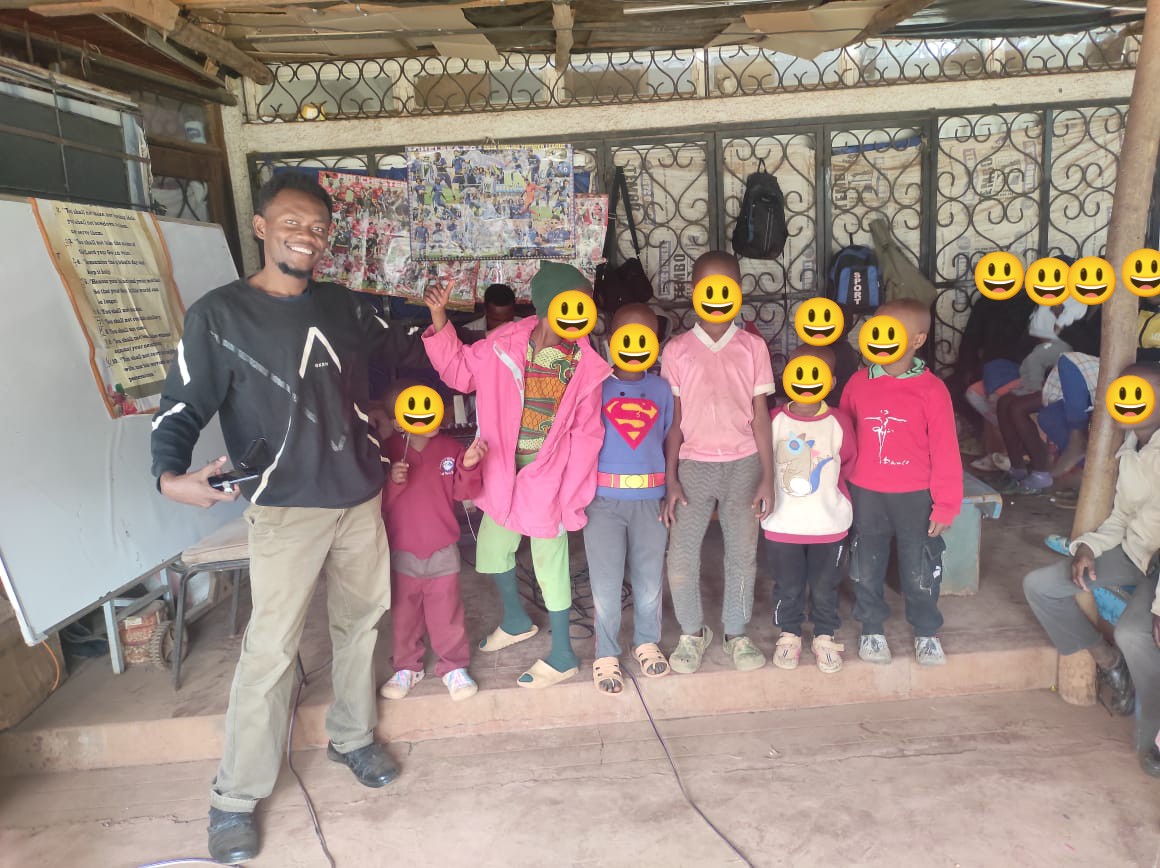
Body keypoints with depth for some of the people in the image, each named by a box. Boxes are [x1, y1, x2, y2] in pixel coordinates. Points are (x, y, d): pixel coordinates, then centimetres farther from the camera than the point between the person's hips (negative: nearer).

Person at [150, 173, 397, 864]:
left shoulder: (343, 306, 7)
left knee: (361, 622, 15)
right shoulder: (219, 314, -7)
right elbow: (183, 406, -10)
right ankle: (236, 798, 14)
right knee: (271, 650, -4)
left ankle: (353, 738, 37)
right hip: (287, 510, -5)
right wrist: (172, 475, -27)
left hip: (361, 497, 5)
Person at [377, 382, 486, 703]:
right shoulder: (387, 453, -8)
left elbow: (464, 492, -5)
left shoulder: (449, 448, -4)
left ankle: (454, 666, 27)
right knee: (403, 614, 14)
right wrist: (392, 482, -26)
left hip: (443, 551, 0)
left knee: (447, 613, 9)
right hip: (401, 553, 0)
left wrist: (468, 466, -22)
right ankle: (406, 667, 33)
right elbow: (376, 502, -8)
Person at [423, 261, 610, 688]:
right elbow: (459, 370, 5)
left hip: (551, 476, -4)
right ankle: (516, 620, 46)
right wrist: (439, 319, -6)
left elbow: (586, 434, -9)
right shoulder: (505, 344, -7)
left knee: (549, 561, 5)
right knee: (491, 548, 19)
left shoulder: (586, 364, -12)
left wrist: (569, 490, -13)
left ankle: (562, 656, 23)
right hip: (506, 472, 4)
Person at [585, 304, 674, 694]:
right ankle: (606, 654, 23)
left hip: (650, 497, 2)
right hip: (604, 497, -2)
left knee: (650, 577, 13)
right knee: (605, 581, 6)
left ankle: (647, 642, 35)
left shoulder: (661, 389, 4)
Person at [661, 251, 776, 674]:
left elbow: (760, 417, 2)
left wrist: (767, 478, -1)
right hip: (694, 465, 0)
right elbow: (673, 421, 1)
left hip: (743, 465, 1)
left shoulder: (752, 347, 1)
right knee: (681, 558, -1)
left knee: (742, 555, 8)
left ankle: (736, 632, 28)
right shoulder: (677, 350, 0)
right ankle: (692, 632, 23)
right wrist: (670, 479, -4)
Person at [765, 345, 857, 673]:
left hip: (829, 524, 0)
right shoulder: (773, 420, -10)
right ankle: (788, 635, 36)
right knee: (788, 587, 15)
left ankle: (825, 637, 35)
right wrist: (775, 492, 7)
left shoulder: (839, 422, -11)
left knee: (825, 587, 15)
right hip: (782, 524, 0)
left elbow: (848, 464, 4)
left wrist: (826, 492, 11)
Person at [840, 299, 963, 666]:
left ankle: (926, 632, 34)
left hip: (915, 497, -2)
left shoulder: (931, 390, -12)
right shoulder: (858, 382, -3)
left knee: (920, 570, 12)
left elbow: (945, 452, -8)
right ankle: (871, 629, 34)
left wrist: (945, 505, -7)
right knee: (866, 568, 14)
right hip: (866, 496, 2)